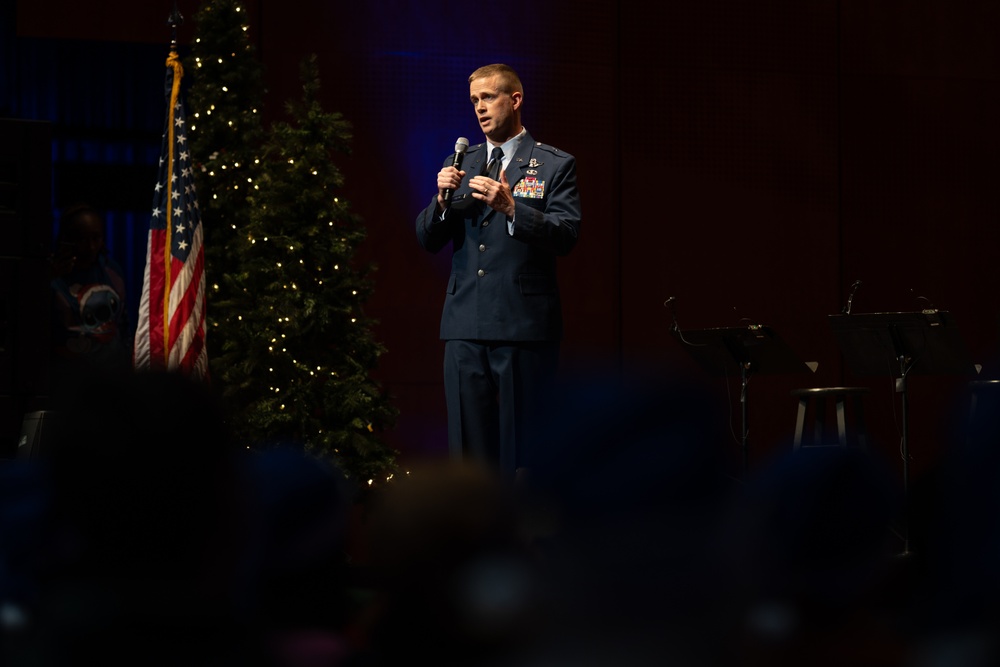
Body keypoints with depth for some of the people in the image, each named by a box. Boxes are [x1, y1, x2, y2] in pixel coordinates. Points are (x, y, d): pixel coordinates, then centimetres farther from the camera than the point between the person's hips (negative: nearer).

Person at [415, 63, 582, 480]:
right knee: (469, 441, 4)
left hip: (524, 323, -4)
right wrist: (442, 199, -7)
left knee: (524, 444, -4)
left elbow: (566, 237, -9)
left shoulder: (555, 166, 3)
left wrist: (510, 207, -22)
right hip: (466, 327, 4)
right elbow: (427, 240, 12)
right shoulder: (459, 165, 16)